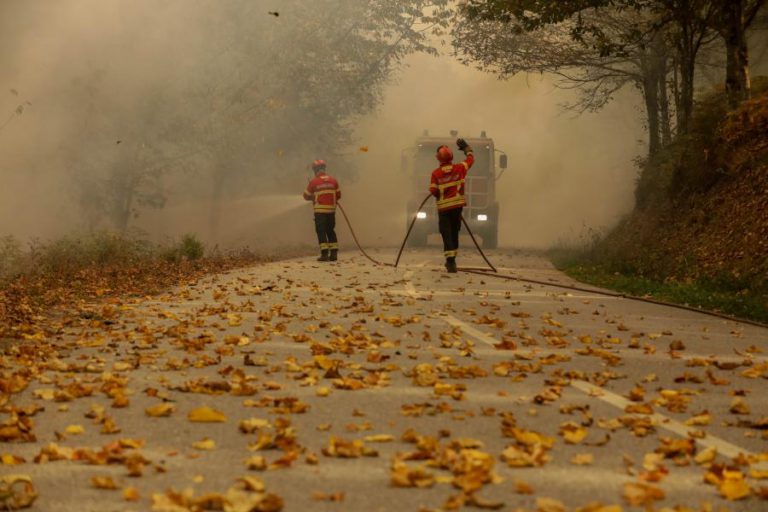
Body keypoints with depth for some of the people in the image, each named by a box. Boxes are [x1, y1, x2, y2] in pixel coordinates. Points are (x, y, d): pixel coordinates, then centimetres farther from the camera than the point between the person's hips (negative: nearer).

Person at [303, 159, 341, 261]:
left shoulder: (314, 182, -7)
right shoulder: (333, 181, 4)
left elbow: (306, 196, 3)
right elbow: (338, 195, 9)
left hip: (320, 210, -4)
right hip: (331, 210, 4)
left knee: (321, 231, -1)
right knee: (331, 231, 14)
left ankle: (324, 254, -9)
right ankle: (334, 253, 9)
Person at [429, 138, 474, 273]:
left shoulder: (436, 173, -10)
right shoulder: (459, 168, -4)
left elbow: (433, 191, -9)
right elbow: (470, 159, 12)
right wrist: (466, 148, 27)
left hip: (443, 207, -2)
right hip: (457, 205, 3)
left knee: (446, 234, -2)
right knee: (454, 232, 16)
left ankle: (450, 261, -15)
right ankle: (451, 260, 23)